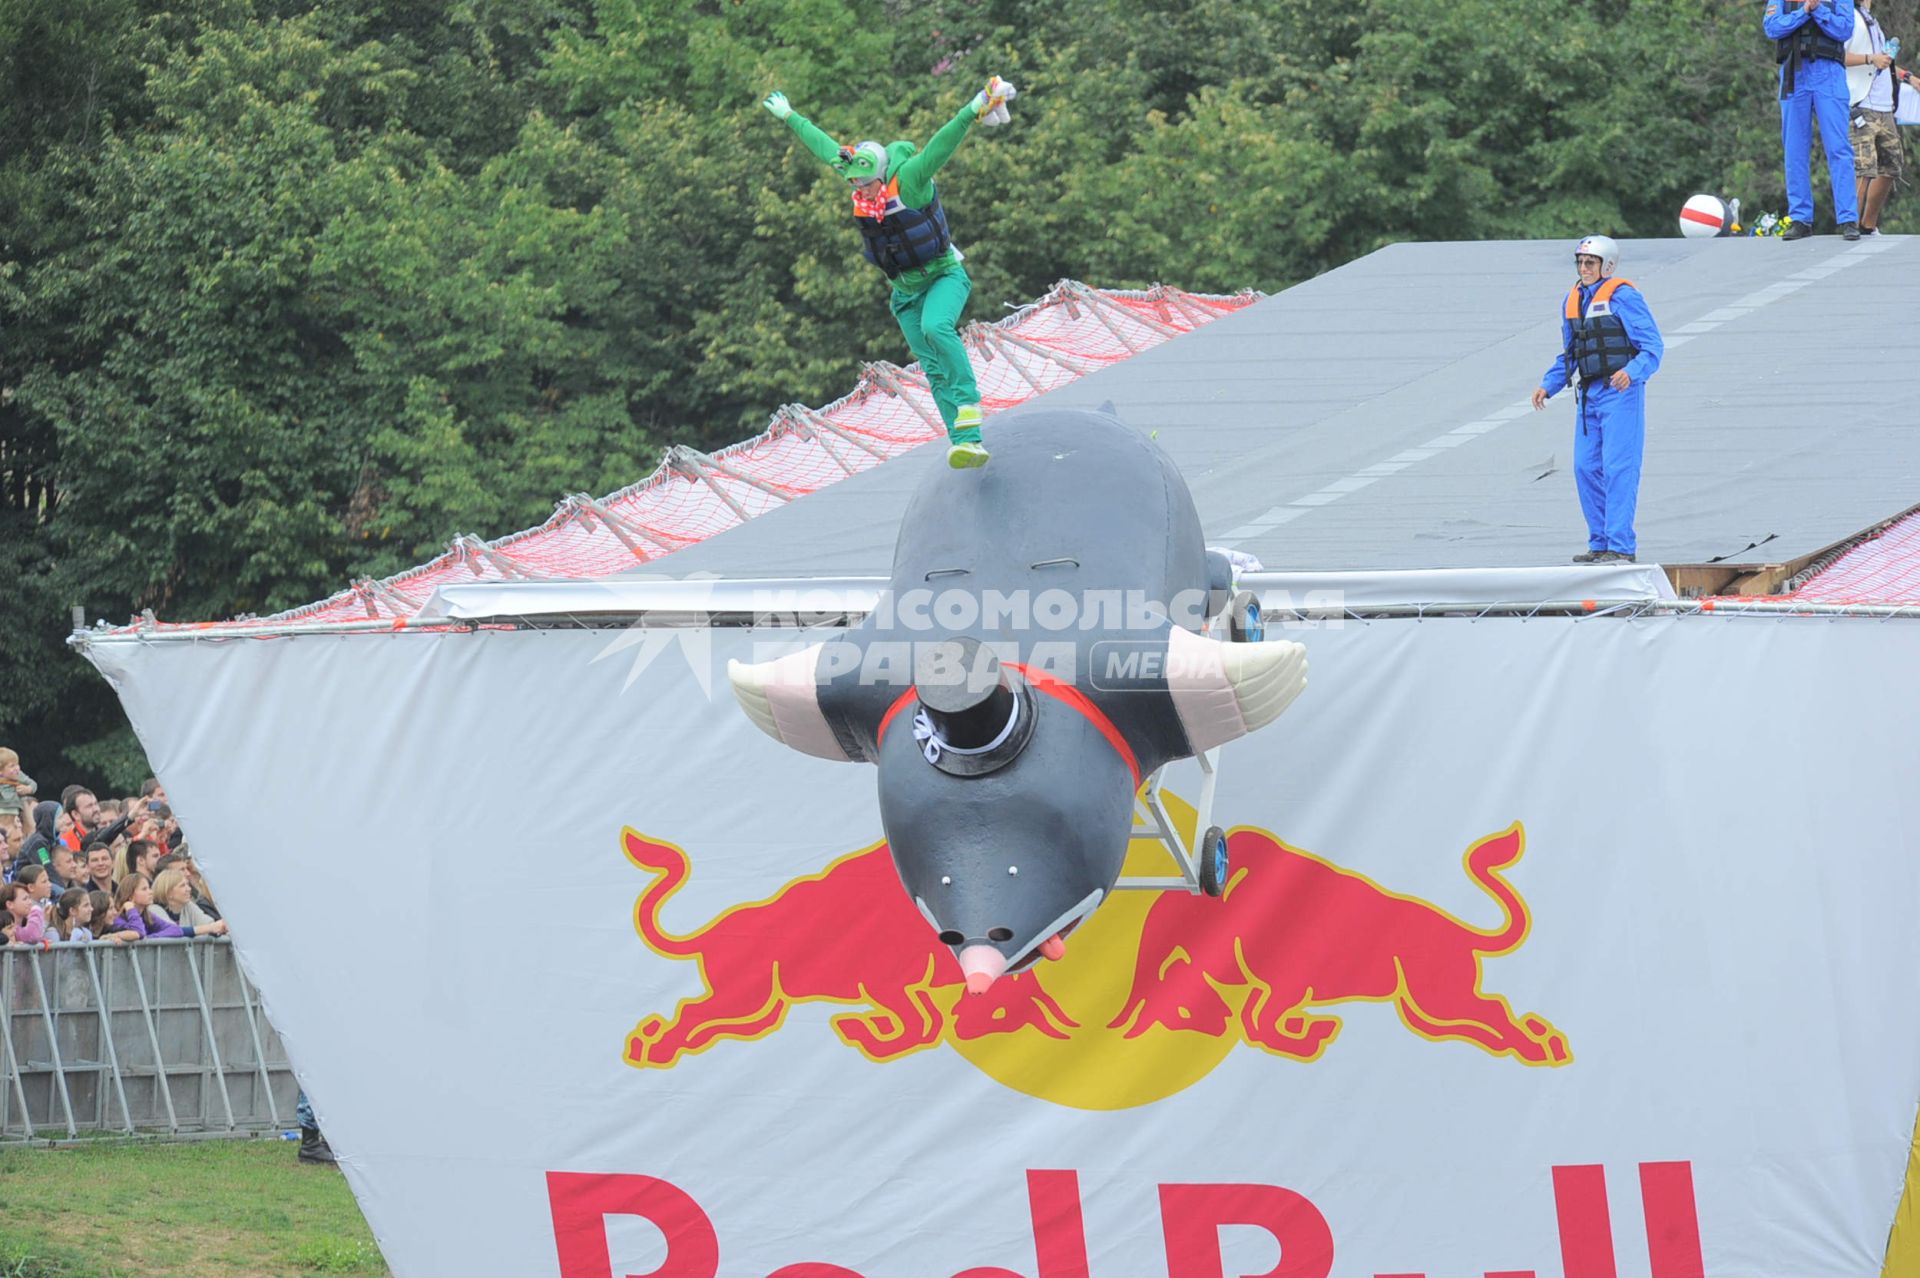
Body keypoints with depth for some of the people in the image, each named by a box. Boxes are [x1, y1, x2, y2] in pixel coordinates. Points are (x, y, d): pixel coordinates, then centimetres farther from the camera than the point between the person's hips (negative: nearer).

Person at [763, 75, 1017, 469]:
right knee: (933, 369, -2)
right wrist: (791, 118, 22)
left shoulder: (909, 179, -22)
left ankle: (968, 405, -30)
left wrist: (974, 111, -49)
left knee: (936, 327, -34)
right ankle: (965, 440, -4)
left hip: (944, 275, -6)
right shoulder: (858, 175, -5)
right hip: (905, 289, 6)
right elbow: (823, 145, 10)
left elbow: (941, 145, -36)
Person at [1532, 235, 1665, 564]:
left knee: (1618, 469, -11)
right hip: (1590, 395, 8)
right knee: (1586, 468, 7)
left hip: (1621, 392, -8)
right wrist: (1548, 386, 12)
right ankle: (1600, 544, 15)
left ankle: (1621, 547, -11)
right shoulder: (1573, 301, 13)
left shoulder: (1622, 297, -11)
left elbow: (1653, 346, -14)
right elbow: (1568, 355, 24)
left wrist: (1631, 372, -31)